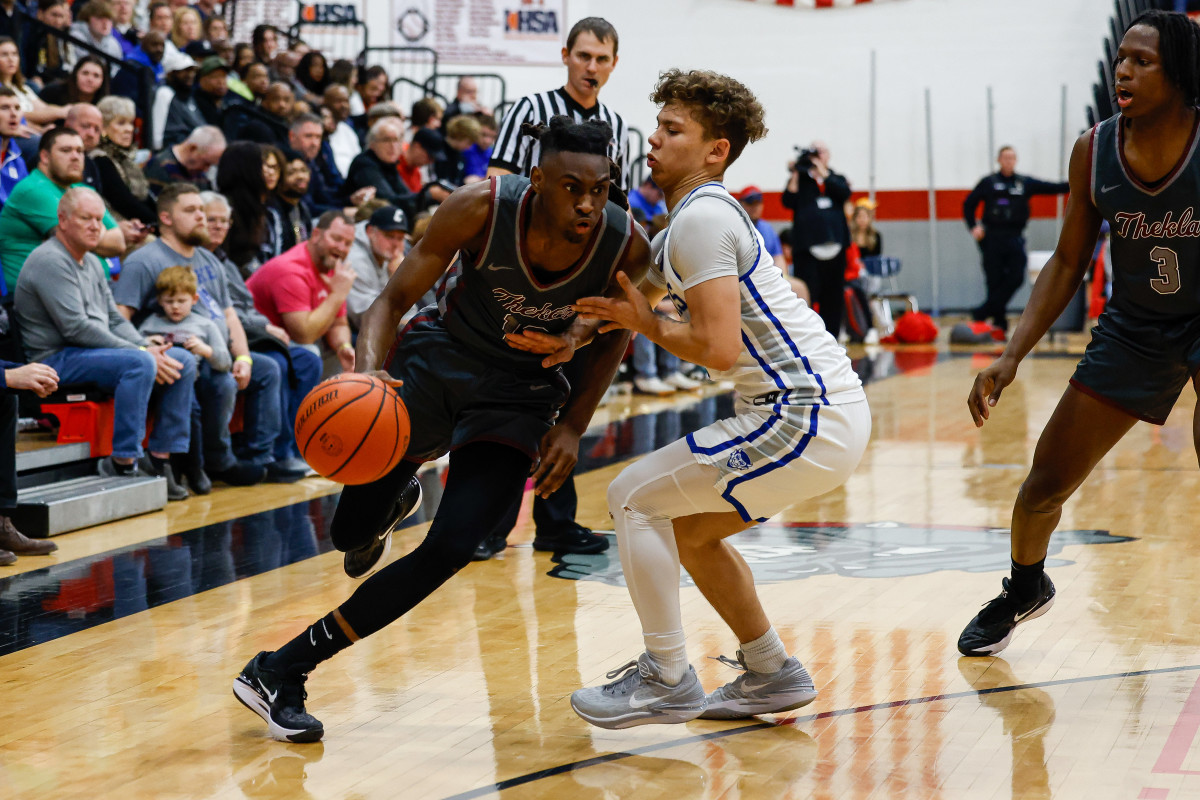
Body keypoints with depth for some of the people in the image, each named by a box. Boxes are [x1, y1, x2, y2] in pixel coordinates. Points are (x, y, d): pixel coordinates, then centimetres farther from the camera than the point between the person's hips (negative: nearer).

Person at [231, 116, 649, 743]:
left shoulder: (627, 247, -21)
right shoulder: (481, 208, -26)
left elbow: (613, 334, 1)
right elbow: (396, 298, -17)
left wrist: (572, 425, -8)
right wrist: (366, 372, -35)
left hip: (520, 393, 1)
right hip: (439, 360, 0)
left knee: (449, 550, -14)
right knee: (353, 531, 0)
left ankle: (282, 671, -2)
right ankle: (397, 495, 41)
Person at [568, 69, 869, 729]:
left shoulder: (701, 217, -13)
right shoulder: (690, 219, 19)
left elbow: (719, 348, -21)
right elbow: (633, 296, 28)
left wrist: (649, 327, -5)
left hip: (807, 419, -10)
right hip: (818, 409, 10)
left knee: (635, 497, -5)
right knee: (689, 529, 21)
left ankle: (667, 679, 1)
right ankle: (771, 673, 27)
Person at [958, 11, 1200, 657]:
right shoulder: (1094, 151, -13)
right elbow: (1069, 263, -2)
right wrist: (1011, 358, -9)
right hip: (1133, 329, 4)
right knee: (1046, 482, 9)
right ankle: (1024, 588, 40)